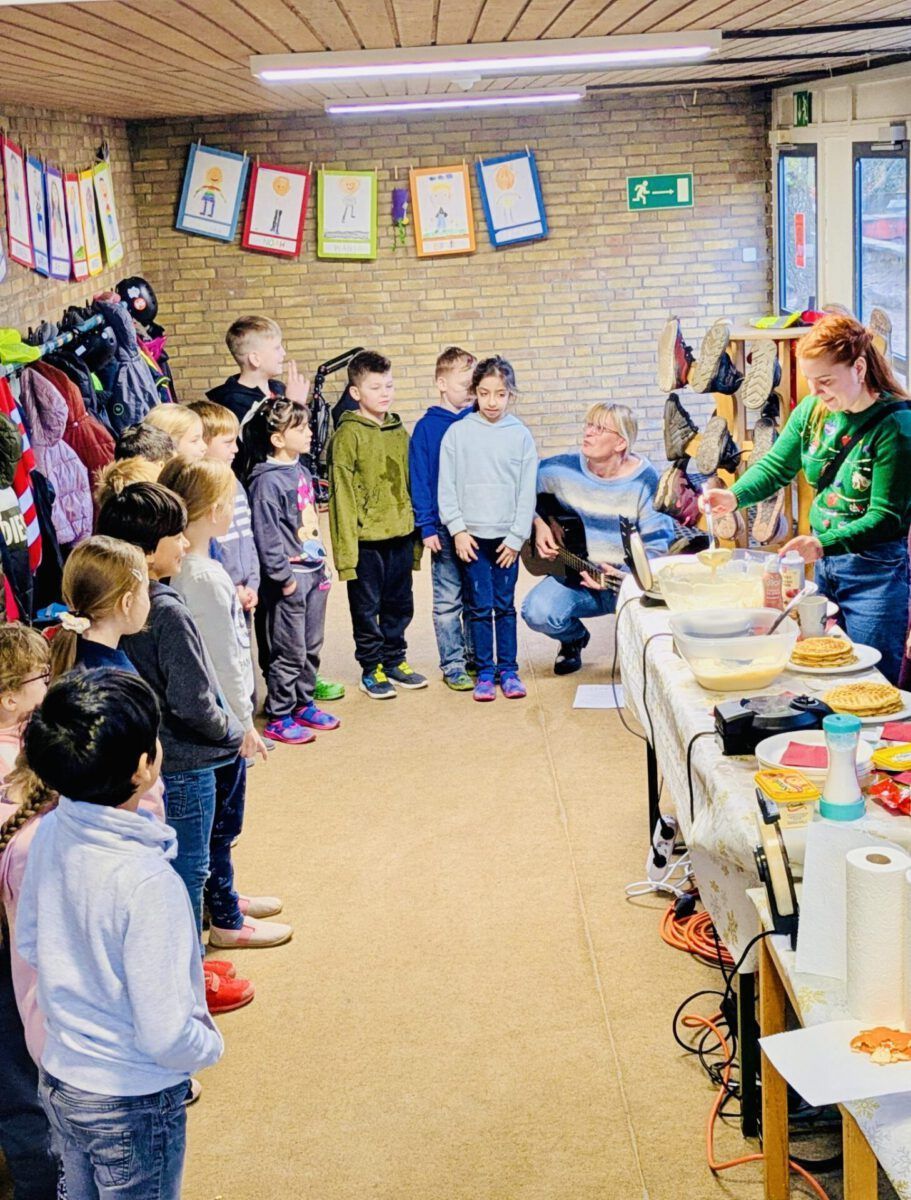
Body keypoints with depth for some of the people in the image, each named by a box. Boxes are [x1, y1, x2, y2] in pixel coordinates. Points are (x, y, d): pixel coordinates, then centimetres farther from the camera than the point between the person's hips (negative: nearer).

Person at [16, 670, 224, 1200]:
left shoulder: (51, 832, -11)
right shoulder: (147, 882, -33)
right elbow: (164, 1037, -27)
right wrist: (211, 1042, -8)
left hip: (59, 1077, 7)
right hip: (131, 1103, -6)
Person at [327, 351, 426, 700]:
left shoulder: (399, 431, 9)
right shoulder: (348, 435, -10)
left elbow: (408, 485, 13)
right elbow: (341, 495, -12)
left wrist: (416, 535, 12)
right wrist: (346, 550, -15)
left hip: (401, 537, 6)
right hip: (367, 540, -5)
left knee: (399, 605, 15)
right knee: (367, 609, 6)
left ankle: (395, 660, 30)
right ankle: (371, 668, 19)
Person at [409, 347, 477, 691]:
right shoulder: (427, 427, -6)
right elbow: (419, 480, -4)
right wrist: (427, 526, -8)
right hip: (445, 526, -3)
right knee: (448, 601, 4)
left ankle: (475, 656, 24)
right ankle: (452, 665, 12)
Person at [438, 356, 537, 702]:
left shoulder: (521, 435, 1)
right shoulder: (457, 432, 0)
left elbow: (527, 491, 2)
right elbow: (447, 485, 1)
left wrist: (517, 536, -3)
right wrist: (457, 529, -6)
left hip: (507, 536, 1)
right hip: (472, 534, -1)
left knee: (505, 605, 7)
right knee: (480, 606, 2)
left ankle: (508, 669, 16)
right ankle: (485, 672, 11)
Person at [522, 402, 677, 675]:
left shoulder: (645, 481, -11)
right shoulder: (562, 469, -5)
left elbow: (658, 544, -12)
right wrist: (538, 523, -3)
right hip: (573, 574, 2)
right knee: (537, 612, -25)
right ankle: (574, 638, 14)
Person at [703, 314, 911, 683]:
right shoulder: (813, 409, 0)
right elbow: (775, 466, 8)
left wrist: (823, 542, -34)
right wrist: (734, 496, -12)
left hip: (875, 571, -6)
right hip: (824, 562, 7)